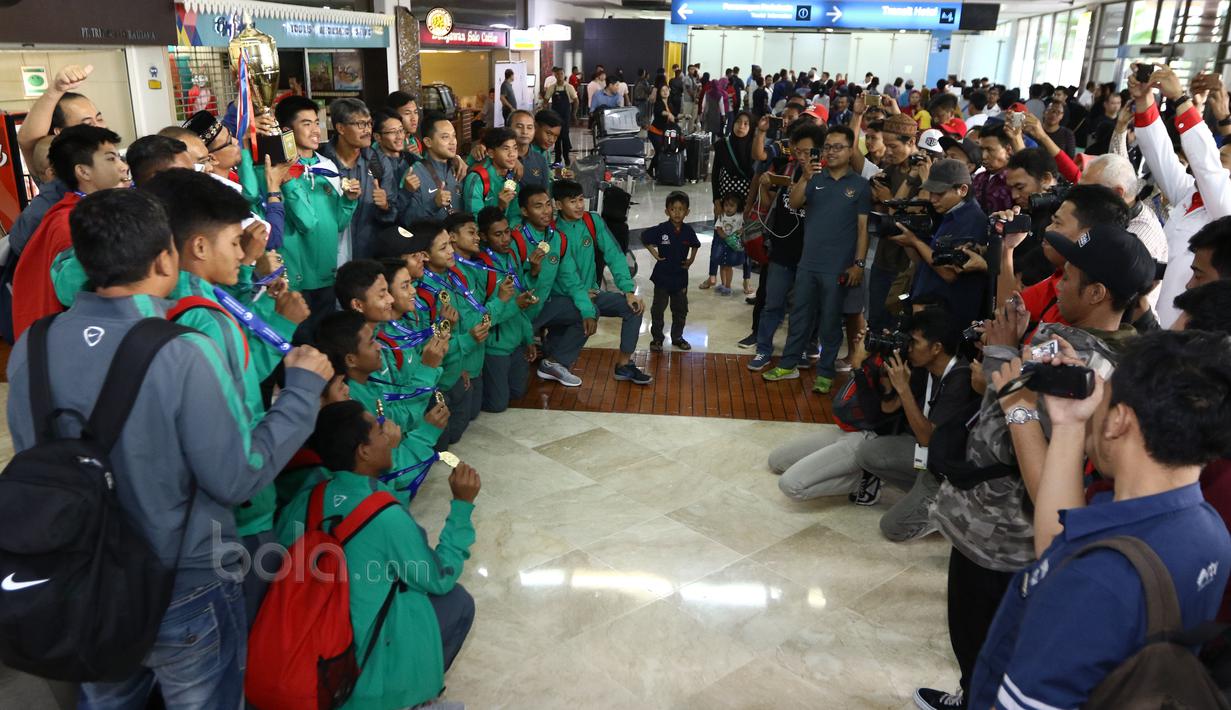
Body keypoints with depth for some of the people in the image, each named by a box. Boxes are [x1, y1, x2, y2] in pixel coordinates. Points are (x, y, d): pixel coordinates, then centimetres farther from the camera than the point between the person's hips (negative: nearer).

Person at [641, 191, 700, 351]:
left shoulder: (688, 231, -4)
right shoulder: (661, 229, -14)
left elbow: (695, 245, 16)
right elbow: (644, 238, -3)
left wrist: (691, 260, 5)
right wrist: (654, 254, -7)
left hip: (680, 276, 3)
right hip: (662, 276, -3)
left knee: (680, 310, 13)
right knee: (658, 309, 5)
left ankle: (677, 338, 28)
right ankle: (657, 339, 17)